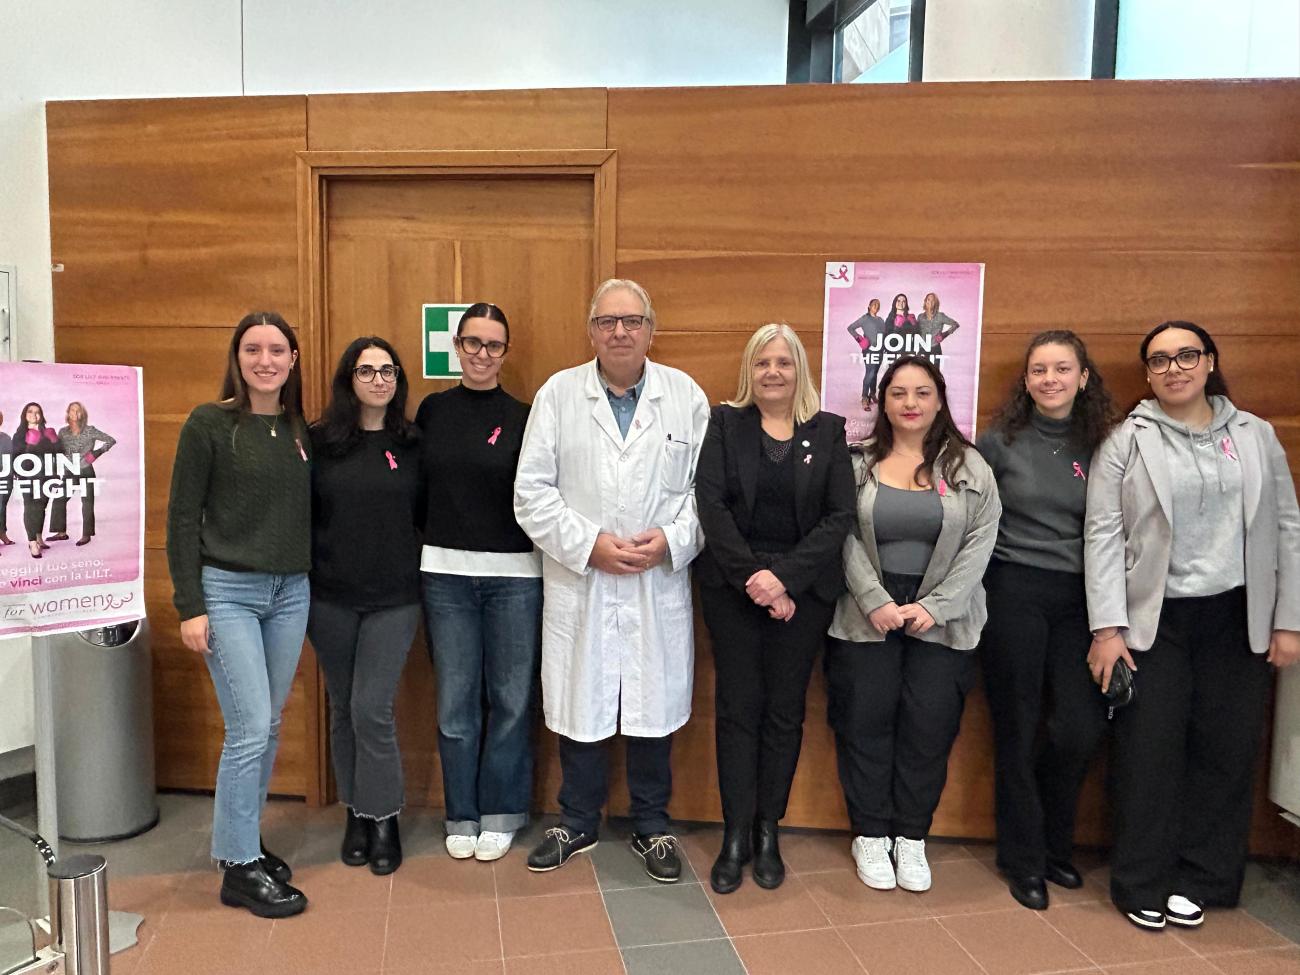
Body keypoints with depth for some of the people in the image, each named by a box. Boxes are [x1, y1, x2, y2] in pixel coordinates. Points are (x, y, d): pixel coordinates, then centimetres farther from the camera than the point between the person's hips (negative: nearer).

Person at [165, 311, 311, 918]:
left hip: (291, 593, 5)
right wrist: (189, 606, -10)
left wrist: (316, 583, 7)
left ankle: (242, 839, 29)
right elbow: (181, 519, -7)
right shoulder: (208, 424, -6)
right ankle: (240, 868, 10)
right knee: (250, 728, -6)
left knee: (267, 727, 12)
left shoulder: (300, 429, 8)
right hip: (227, 591, -5)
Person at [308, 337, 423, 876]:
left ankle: (383, 819, 15)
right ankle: (357, 813, 29)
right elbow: (301, 515, 3)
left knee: (371, 709, -4)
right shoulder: (318, 442, 0)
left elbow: (427, 517, 6)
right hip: (331, 598, 1)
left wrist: (426, 579, 0)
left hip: (394, 599, -1)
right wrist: (302, 585, -1)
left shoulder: (413, 445, 1)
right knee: (343, 709, 12)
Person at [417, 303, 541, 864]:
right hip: (445, 571, 2)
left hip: (514, 574, -2)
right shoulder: (433, 410, 6)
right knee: (456, 700, 9)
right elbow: (420, 486, 12)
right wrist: (425, 550, 5)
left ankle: (500, 814, 24)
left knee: (511, 697, 7)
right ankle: (462, 815, 26)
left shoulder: (523, 417, -1)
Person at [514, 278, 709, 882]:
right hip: (577, 583, 0)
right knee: (579, 705, 11)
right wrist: (589, 544, -12)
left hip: (659, 585, 1)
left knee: (654, 707, 10)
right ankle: (577, 822, 32)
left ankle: (652, 827, 31)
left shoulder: (686, 396, 3)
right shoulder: (558, 394, 1)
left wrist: (670, 540, -13)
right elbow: (532, 492, -2)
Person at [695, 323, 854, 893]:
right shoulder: (725, 423, 4)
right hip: (732, 587, 0)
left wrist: (784, 576, -14)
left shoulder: (828, 431, 6)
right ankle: (735, 834, 15)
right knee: (737, 708, 3)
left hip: (804, 590, 1)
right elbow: (710, 504, -5)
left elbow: (840, 516, -2)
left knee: (785, 711, 7)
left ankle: (767, 831, 21)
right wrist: (753, 577, -14)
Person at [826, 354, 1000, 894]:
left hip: (942, 622, 1)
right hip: (866, 617, 0)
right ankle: (870, 834, 22)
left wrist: (934, 606, -11)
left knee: (929, 728, 5)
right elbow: (846, 539, -3)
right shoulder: (858, 463, 2)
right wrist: (876, 602, -13)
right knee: (866, 725, 5)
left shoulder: (969, 467, 3)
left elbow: (980, 544, -2)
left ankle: (911, 837, 23)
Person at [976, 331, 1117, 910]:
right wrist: (975, 580, -2)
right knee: (1017, 729, 4)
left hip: (1078, 598, 3)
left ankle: (1054, 843, 23)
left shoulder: (1100, 445, 7)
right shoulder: (1001, 442, -1)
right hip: (1013, 593, -2)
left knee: (1082, 727, -4)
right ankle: (1023, 860, 21)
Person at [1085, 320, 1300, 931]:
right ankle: (1142, 887, 16)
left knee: (1226, 751, 6)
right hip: (1154, 619, -2)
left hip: (1238, 619, 3)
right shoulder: (1127, 440, -1)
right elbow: (1103, 534, -5)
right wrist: (1107, 628, -10)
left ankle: (1199, 882, 23)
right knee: (1149, 753, 1)